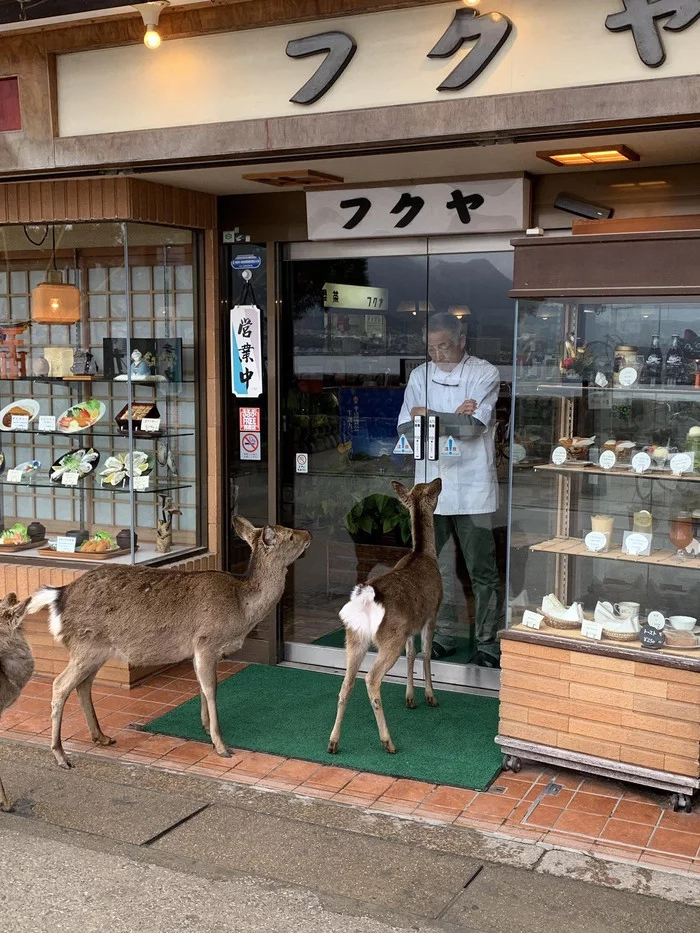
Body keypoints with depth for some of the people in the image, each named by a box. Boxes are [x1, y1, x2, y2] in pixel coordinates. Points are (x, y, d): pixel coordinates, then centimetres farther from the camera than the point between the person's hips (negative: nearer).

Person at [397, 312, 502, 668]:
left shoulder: (485, 374, -3)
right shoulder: (420, 376, 10)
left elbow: (474, 425, -17)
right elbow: (406, 428, -1)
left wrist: (428, 416, -9)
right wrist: (453, 419, -14)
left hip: (472, 488, -4)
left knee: (482, 571, 1)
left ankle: (488, 644, 11)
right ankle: (444, 635, 25)